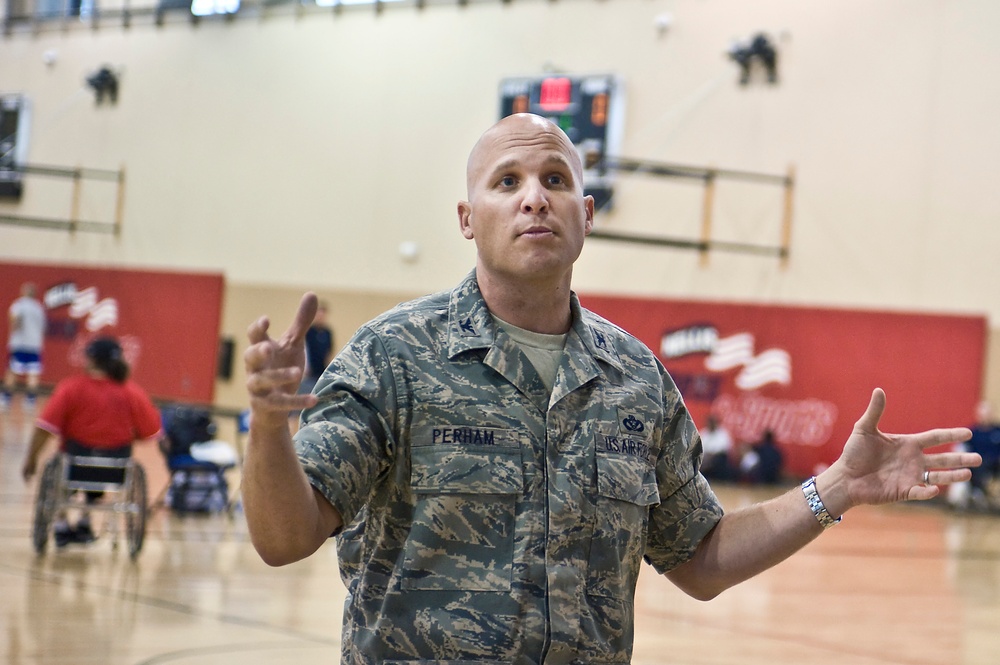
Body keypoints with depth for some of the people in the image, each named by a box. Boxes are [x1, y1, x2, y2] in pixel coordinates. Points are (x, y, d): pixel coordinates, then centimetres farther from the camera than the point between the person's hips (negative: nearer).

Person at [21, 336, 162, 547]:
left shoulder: (71, 387, -12)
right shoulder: (133, 392, -6)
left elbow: (44, 428, -15)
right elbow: (151, 433, -3)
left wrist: (31, 461, -4)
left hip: (76, 468, -2)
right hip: (116, 472, 2)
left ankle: (61, 524, 34)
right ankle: (85, 520, 39)